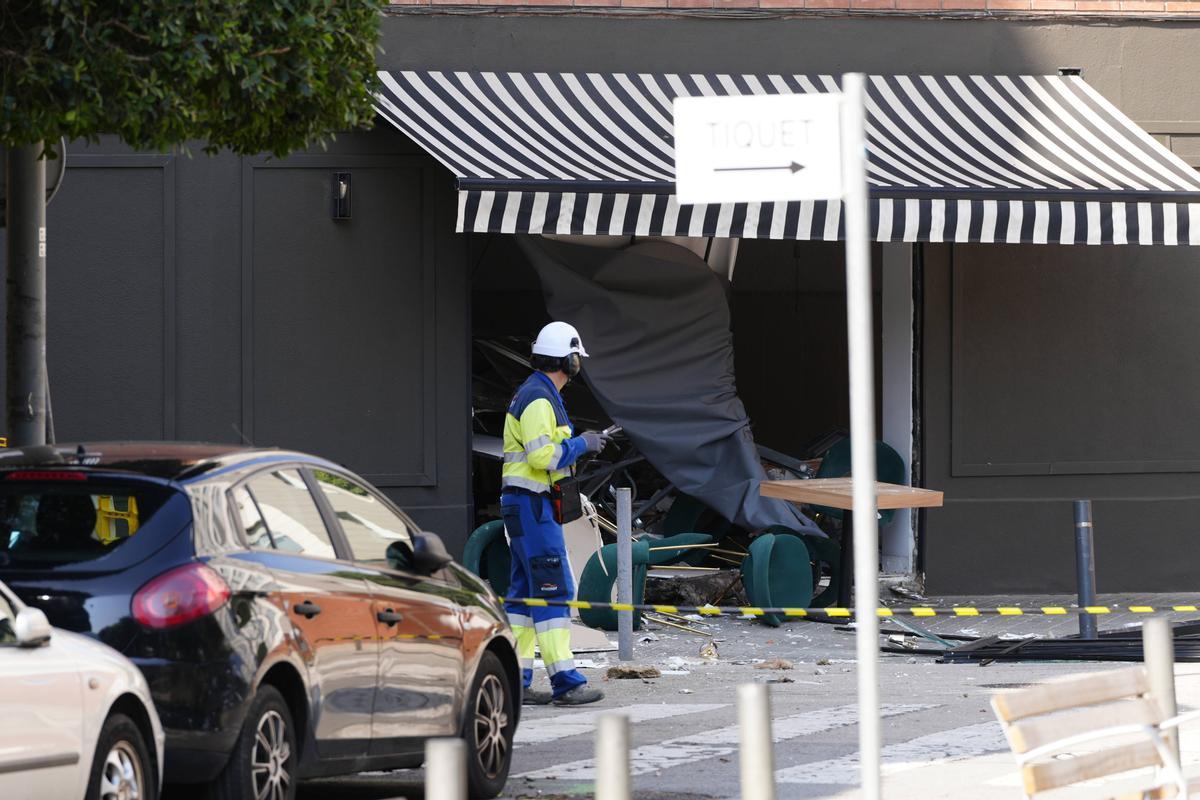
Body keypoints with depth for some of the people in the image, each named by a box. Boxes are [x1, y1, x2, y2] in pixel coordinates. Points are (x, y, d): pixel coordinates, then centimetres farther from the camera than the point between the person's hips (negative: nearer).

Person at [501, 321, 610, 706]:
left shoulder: (536, 395, 18)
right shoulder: (539, 400, -15)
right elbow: (542, 456, -23)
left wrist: (579, 444, 15)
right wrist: (581, 444, -11)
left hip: (525, 506, 11)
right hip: (532, 504, -11)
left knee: (525, 591, 10)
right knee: (553, 589, -12)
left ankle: (515, 680, 10)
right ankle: (565, 681, -15)